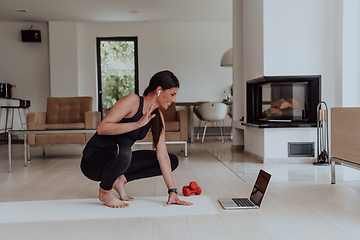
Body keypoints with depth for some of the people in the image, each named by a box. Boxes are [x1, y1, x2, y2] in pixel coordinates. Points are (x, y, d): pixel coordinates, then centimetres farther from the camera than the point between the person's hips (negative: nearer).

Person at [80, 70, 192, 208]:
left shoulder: (157, 117, 0)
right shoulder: (132, 101, -20)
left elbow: (162, 154, -4)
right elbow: (102, 128, -28)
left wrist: (172, 191, -9)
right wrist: (138, 124, -34)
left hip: (119, 160, 7)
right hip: (93, 159, -7)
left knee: (173, 161, 1)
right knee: (122, 150, -42)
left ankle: (120, 179, 2)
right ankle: (105, 191, -11)